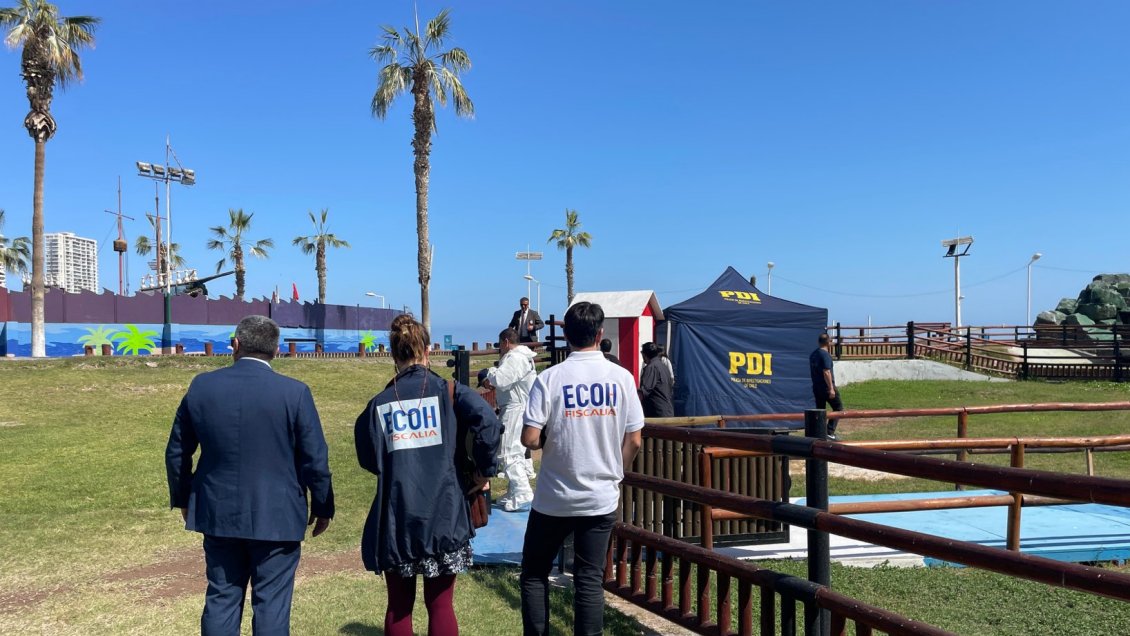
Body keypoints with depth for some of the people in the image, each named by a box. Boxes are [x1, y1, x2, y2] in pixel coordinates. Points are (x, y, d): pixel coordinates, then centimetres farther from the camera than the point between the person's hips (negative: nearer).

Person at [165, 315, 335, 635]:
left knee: (221, 601, 14)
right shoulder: (295, 393, -11)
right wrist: (322, 508, 5)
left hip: (218, 514, 3)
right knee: (271, 605, 5)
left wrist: (183, 499, 21)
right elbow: (315, 460, -9)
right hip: (276, 518, -3)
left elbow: (177, 452, 7)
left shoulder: (201, 386, -2)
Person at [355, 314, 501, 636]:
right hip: (443, 515, -1)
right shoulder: (448, 391, -3)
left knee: (399, 605, 14)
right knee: (440, 604, 9)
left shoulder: (379, 403, 2)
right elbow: (489, 423, -18)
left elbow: (369, 460, 2)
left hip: (396, 519, 1)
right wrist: (483, 470, -5)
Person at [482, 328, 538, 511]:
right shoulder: (520, 356, 17)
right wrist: (493, 383, 4)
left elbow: (499, 378, -26)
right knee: (514, 453, 17)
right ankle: (514, 493, 26)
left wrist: (490, 372, -5)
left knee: (508, 454, -10)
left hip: (515, 411, -11)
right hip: (516, 409, 11)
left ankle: (522, 496, -10)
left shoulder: (515, 358, -17)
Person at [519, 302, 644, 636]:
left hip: (554, 497, -2)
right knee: (590, 579, 9)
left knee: (534, 573, 15)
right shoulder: (621, 377, -4)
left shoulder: (550, 378, -11)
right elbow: (634, 441, -2)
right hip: (601, 497, 2)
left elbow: (529, 438, -15)